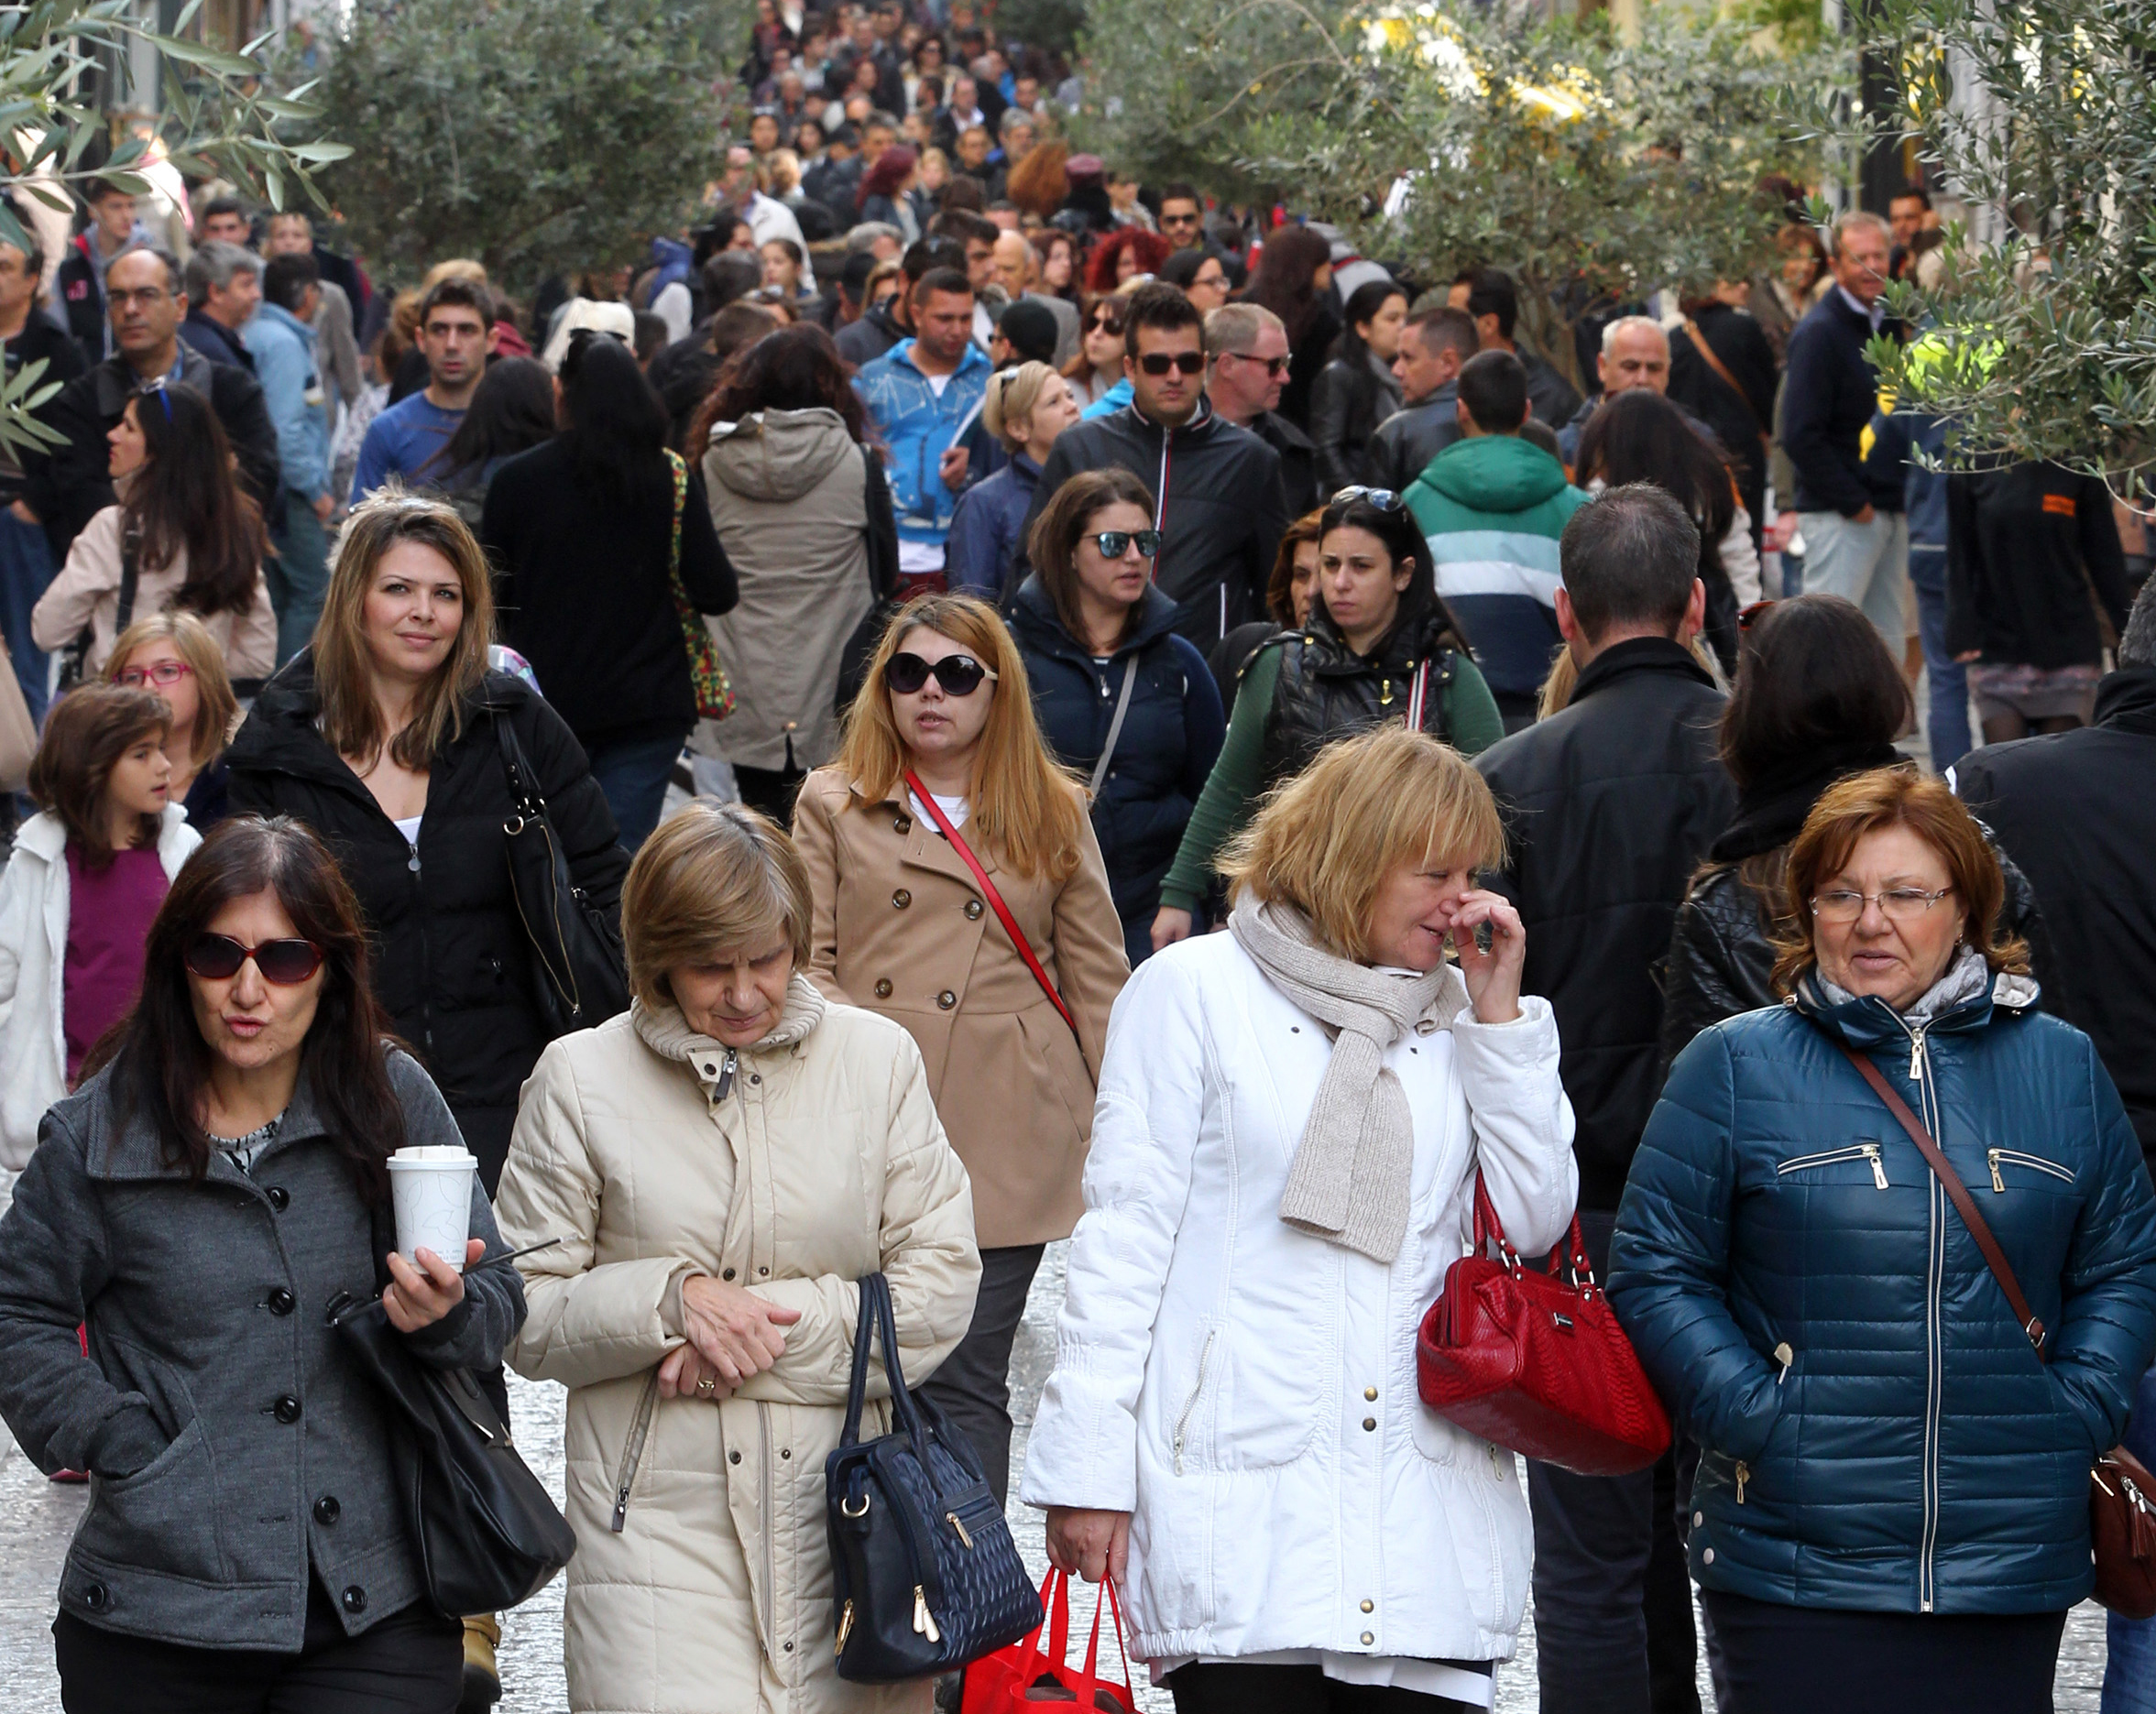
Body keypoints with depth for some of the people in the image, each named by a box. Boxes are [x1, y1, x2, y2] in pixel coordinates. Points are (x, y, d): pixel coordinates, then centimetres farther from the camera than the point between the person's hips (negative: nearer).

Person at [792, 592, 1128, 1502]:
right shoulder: (832, 805, 11)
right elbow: (807, 963, 6)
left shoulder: (1053, 813, 12)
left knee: (967, 1381, -6)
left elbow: (1097, 978, 13)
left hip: (1006, 1141, -1)